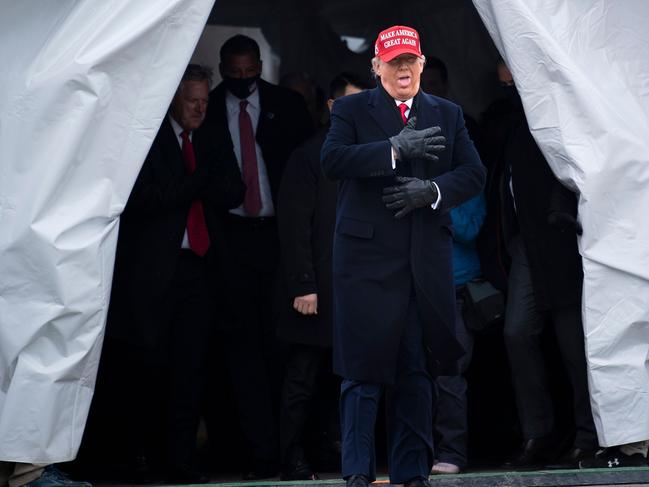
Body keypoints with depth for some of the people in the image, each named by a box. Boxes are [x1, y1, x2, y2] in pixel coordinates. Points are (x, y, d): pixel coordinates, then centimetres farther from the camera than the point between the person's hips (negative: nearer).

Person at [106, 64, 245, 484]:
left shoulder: (214, 147, 19)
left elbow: (234, 194, 3)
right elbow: (142, 197, -11)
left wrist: (180, 190, -7)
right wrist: (198, 185, -8)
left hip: (198, 265, 4)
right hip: (152, 267, -4)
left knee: (189, 368, -2)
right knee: (146, 362, -3)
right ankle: (134, 447, 18)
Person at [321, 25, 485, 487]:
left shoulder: (448, 115, 16)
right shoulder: (352, 110, 6)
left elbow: (474, 174, 8)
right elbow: (332, 159, -11)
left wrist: (432, 190, -11)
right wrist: (394, 149, -19)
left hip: (428, 260, 3)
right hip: (367, 257, -3)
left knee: (418, 371, 6)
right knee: (363, 370, -5)